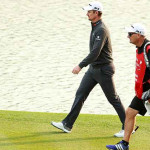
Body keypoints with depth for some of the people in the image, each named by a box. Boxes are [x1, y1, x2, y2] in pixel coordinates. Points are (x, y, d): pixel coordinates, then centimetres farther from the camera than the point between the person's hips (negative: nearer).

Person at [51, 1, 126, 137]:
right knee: (80, 94, 6)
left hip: (104, 70, -10)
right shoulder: (95, 27, 10)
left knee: (113, 99, -1)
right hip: (93, 68, 10)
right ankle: (67, 124, 8)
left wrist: (80, 66, -30)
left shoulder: (101, 30, -22)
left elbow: (95, 53, -29)